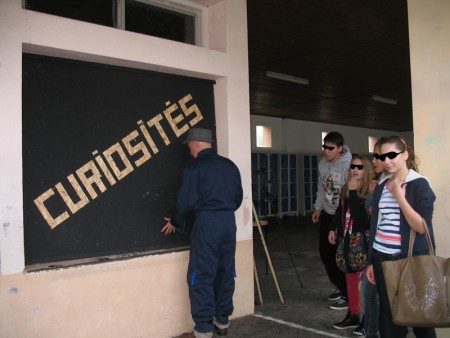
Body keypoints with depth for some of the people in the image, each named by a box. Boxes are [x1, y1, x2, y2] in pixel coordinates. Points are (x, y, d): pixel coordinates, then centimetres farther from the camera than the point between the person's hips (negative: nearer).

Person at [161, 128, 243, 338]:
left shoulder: (195, 168, -8)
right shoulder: (230, 165, 11)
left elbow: (186, 201, -10)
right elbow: (238, 197, 15)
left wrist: (175, 222, 7)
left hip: (206, 223, -7)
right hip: (229, 221, 7)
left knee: (201, 276, 0)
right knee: (225, 272, 14)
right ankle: (222, 321, 24)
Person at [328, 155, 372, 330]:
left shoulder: (370, 191, -13)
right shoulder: (346, 189, 9)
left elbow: (358, 214, -24)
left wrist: (352, 192, -18)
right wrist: (332, 229, 16)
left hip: (363, 241, -7)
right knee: (351, 278, 14)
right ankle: (353, 315, 25)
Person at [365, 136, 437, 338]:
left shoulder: (419, 184, -6)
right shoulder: (381, 187, 9)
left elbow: (422, 227, -16)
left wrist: (400, 197, -19)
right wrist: (370, 262, 14)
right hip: (382, 259, 5)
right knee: (388, 314, 9)